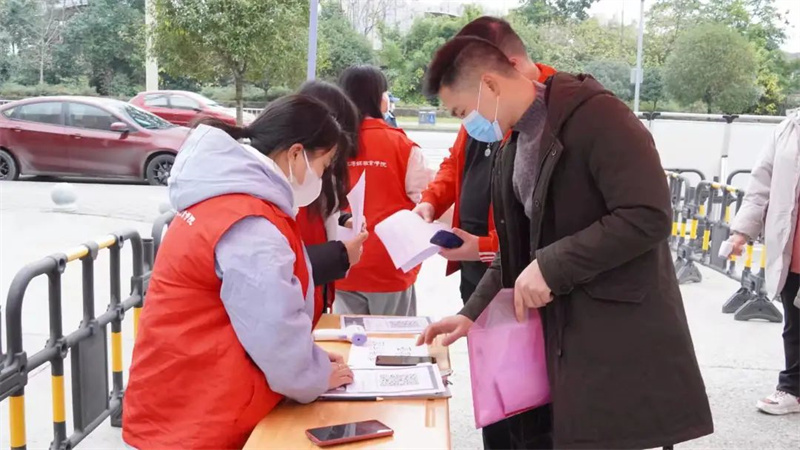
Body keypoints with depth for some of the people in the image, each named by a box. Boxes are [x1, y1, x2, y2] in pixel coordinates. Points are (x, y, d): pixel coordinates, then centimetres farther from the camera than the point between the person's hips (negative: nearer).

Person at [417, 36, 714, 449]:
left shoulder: (595, 115, -15)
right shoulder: (515, 145, 12)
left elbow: (648, 216, -23)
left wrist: (551, 267, -21)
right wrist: (471, 313, 10)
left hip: (625, 339, -8)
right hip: (564, 334, 8)